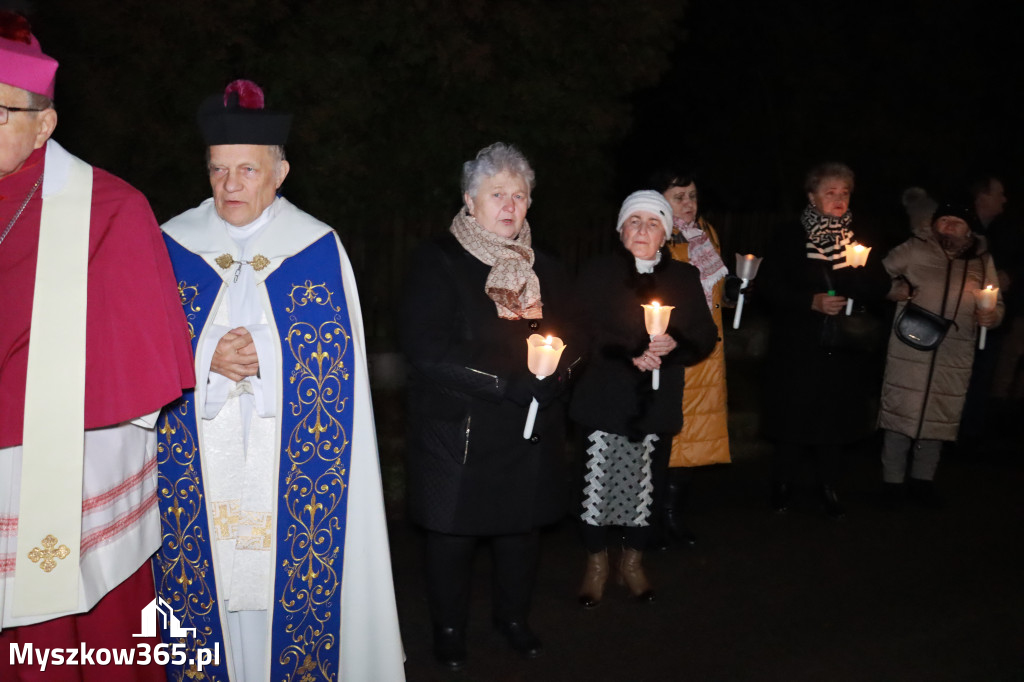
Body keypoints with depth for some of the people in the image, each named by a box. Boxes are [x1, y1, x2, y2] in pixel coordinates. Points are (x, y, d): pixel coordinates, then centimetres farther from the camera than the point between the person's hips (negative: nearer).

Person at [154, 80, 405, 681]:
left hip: (293, 464, -1)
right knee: (208, 580, 4)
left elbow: (338, 360, -2)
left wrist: (265, 355, -16)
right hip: (199, 465, 2)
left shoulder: (319, 249, 1)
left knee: (289, 581, 1)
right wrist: (208, 357, -13)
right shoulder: (173, 244, 6)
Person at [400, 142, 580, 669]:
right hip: (456, 430, -5)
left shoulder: (543, 267, 11)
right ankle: (448, 628, 28)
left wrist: (553, 366, -12)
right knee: (453, 530, 6)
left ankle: (513, 616, 37)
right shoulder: (438, 261, -8)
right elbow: (426, 347, -18)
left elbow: (571, 338, 13)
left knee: (522, 525, 14)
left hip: (531, 430, 5)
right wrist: (508, 380, -21)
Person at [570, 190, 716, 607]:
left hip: (656, 402, 2)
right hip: (605, 398, -2)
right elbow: (582, 333, -9)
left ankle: (632, 562, 27)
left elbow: (706, 337, 6)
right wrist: (630, 355, -20)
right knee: (598, 479, 0)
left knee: (641, 481, 6)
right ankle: (596, 564, 20)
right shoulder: (597, 274, -1)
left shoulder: (684, 278, 8)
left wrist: (674, 345, -14)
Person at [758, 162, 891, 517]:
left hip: (846, 350, 3)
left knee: (839, 418, 5)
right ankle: (783, 483, 20)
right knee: (795, 417, 0)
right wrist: (812, 301, -18)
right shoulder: (789, 239, -1)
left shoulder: (859, 240, 10)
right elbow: (768, 287, -7)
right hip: (799, 348, -3)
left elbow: (880, 287, 8)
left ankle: (828, 485, 22)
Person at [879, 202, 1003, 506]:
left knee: (939, 416, 10)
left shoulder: (983, 261, 8)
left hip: (955, 356, 3)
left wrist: (992, 316, -9)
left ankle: (923, 480, 25)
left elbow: (997, 304, 12)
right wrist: (894, 290, -12)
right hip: (910, 349, -3)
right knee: (901, 411, -1)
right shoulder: (914, 250, -1)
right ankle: (892, 481, 11)